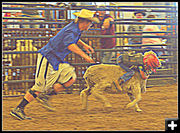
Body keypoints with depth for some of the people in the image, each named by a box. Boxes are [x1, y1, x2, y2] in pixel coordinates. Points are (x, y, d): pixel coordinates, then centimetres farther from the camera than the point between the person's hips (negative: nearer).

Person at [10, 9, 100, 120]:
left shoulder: (75, 29, 10)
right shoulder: (72, 30, -21)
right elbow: (70, 44, -42)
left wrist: (84, 45, 35)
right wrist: (84, 56, -44)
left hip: (56, 61, 10)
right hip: (48, 58, -10)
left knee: (71, 78, 2)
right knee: (41, 86, -8)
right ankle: (18, 109, -1)